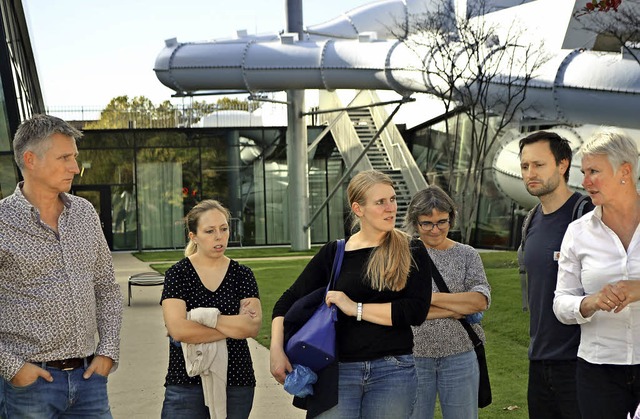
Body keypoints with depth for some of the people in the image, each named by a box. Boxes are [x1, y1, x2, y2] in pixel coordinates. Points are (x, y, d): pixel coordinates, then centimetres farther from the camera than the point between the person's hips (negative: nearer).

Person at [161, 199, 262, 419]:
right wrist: (234, 327, -10)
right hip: (186, 382, -2)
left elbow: (253, 327, -9)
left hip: (236, 381, 2)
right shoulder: (177, 274, -2)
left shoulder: (242, 275, 5)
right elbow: (177, 329, -16)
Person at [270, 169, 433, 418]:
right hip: (337, 371, 0)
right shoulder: (333, 253, 6)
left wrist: (356, 308, -11)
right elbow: (288, 302, 9)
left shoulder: (411, 252, 2)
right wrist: (277, 349, -5)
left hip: (393, 371, 0)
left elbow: (417, 311, -11)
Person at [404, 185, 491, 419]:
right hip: (414, 357, -1)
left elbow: (481, 300, -9)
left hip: (460, 357, 1)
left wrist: (431, 297, -14)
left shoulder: (466, 255, 5)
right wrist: (458, 308, -12)